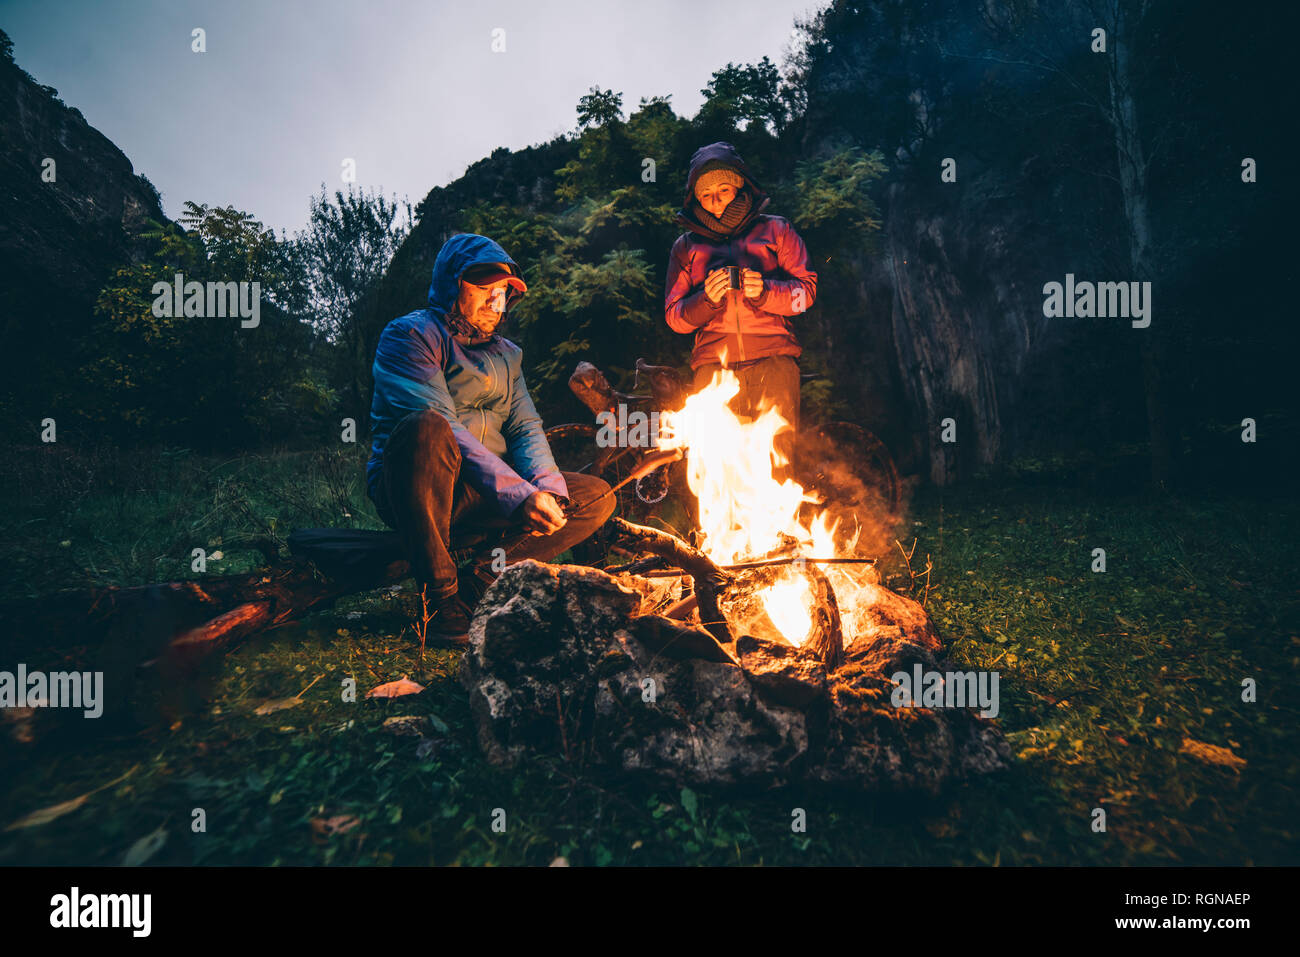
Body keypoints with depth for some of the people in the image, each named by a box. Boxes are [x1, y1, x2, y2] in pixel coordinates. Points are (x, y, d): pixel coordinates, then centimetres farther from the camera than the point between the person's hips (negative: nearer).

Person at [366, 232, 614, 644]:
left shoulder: (505, 353, 20)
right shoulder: (412, 334, -3)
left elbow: (525, 428, 9)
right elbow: (443, 430, -18)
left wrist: (547, 488, -14)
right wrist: (517, 494, -27)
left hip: (474, 503, 6)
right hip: (412, 495, -6)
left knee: (596, 496, -5)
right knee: (425, 427, -38)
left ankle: (474, 588, -15)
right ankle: (440, 598, -26)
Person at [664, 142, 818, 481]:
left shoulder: (775, 230, 19)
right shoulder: (686, 246, 22)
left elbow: (806, 290, 9)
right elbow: (674, 316, 15)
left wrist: (765, 291, -11)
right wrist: (706, 300, -6)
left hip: (772, 355, -1)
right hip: (714, 361, 1)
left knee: (777, 450, -16)